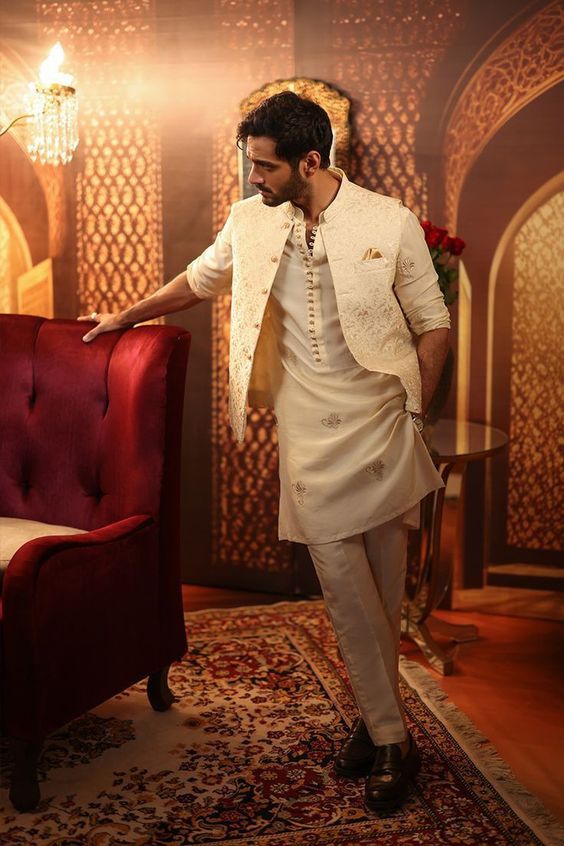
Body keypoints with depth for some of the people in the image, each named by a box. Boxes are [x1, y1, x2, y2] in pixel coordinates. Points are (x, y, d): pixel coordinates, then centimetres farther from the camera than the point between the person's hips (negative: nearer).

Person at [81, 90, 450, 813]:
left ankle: (375, 718, 22)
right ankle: (390, 737, 8)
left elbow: (433, 326, 3)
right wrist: (126, 316, 35)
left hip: (380, 426, -1)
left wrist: (414, 411, -1)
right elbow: (199, 280, 24)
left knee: (383, 583, 5)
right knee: (342, 580, -5)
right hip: (310, 435, 1)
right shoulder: (250, 223, 6)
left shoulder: (390, 223, -4)